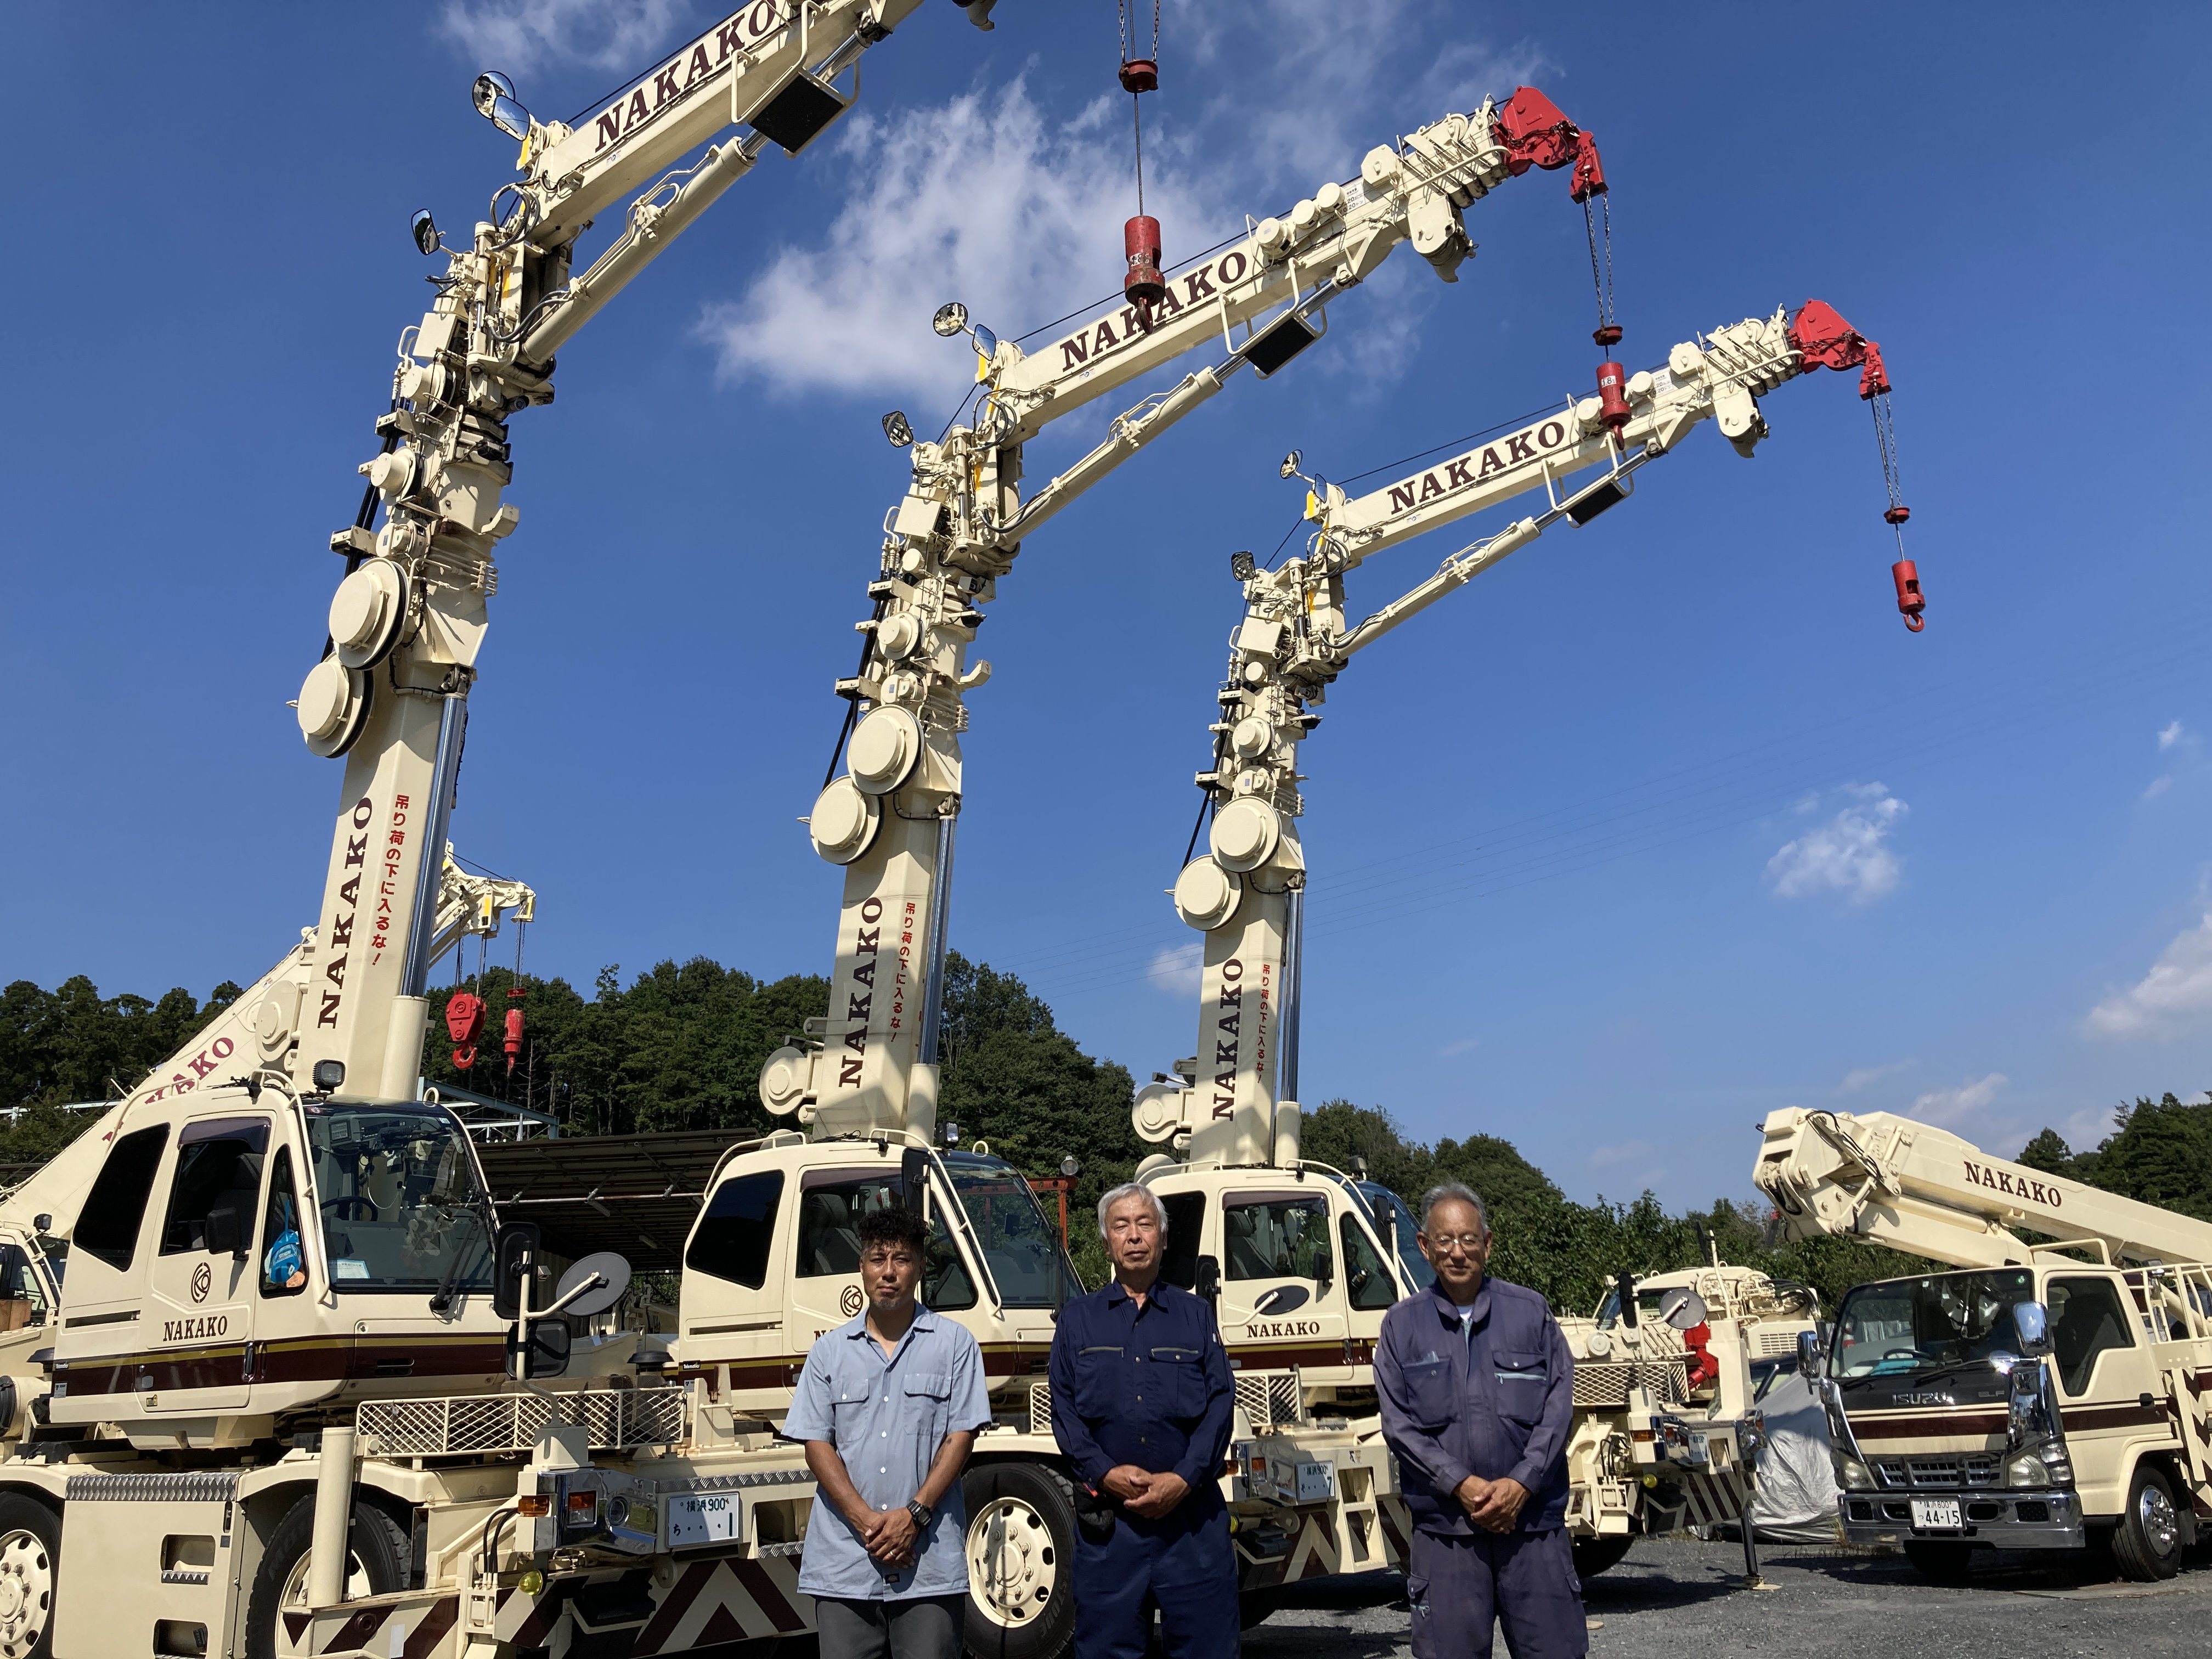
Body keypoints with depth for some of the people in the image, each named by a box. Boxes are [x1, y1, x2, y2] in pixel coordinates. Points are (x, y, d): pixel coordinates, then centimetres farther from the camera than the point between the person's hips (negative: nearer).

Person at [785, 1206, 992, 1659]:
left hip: (930, 1559, -1)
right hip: (844, 1559, 2)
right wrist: (866, 1520, -8)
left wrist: (915, 1513, -11)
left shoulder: (955, 1344, 5)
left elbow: (960, 1436, 0)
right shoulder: (829, 1350, 10)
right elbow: (816, 1444, 4)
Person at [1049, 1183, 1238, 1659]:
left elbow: (1220, 1406, 2)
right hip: (1106, 1515, 0)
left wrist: (1183, 1480, -11)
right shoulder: (1078, 1319, 11)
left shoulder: (1196, 1316, 11)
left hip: (1191, 1510, 0)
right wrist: (1105, 1473, -11)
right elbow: (1064, 1410, 5)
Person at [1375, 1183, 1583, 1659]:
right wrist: (1460, 1484, -11)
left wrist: (1521, 1483, -9)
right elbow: (1399, 1423, 1)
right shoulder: (1402, 1324, 5)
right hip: (1444, 1525, 0)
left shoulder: (1530, 1311, 7)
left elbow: (1560, 1403, 2)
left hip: (1533, 1517, 0)